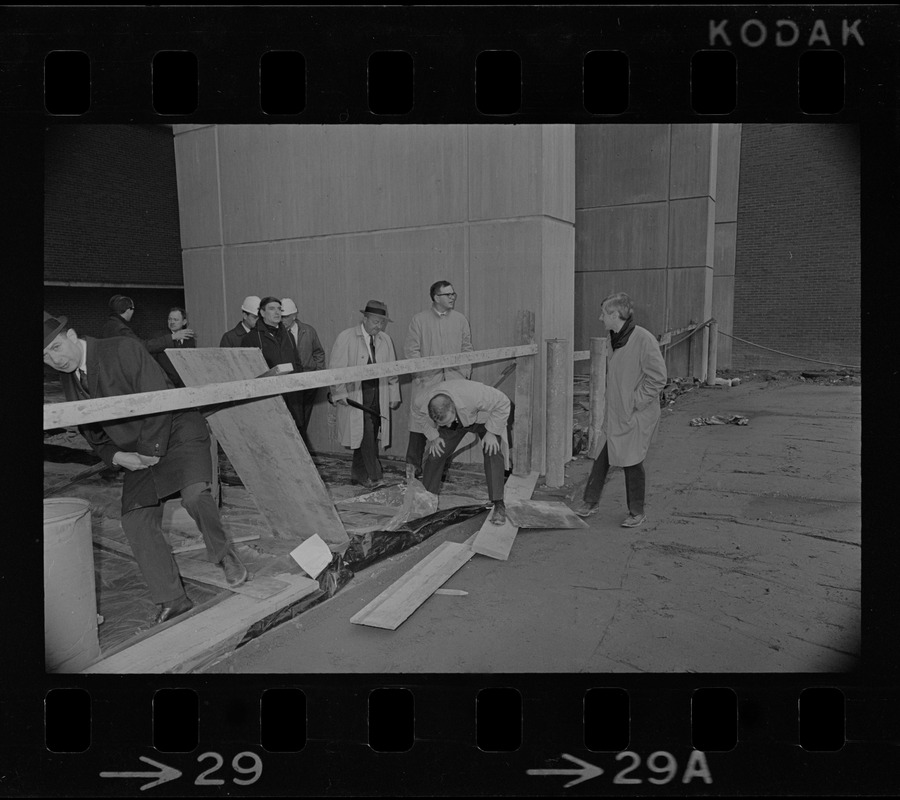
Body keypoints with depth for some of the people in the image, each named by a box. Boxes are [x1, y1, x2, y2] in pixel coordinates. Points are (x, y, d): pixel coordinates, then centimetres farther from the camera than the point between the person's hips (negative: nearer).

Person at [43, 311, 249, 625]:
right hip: (138, 452, 7)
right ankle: (171, 600, 5)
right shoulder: (68, 380, 6)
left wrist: (151, 449, -16)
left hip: (177, 432, -6)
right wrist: (116, 456, -6)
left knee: (194, 494, -29)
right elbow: (91, 431, 13)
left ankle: (222, 553, -1)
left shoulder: (123, 349, -16)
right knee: (136, 521, -6)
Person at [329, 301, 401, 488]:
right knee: (366, 432, -14)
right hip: (355, 397, -4)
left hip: (378, 398, 5)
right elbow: (336, 368, -4)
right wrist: (340, 393, -12)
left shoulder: (385, 340, 12)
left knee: (369, 436, 4)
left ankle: (358, 474, 18)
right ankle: (374, 475, -6)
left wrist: (394, 396, 10)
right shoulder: (346, 338, -3)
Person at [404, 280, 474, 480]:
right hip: (426, 381, -2)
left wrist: (465, 375, 2)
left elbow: (467, 350, 12)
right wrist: (425, 371, -8)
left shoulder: (460, 320, 10)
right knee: (420, 421, -3)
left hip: (454, 381, 2)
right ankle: (413, 465, 8)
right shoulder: (419, 320, 3)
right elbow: (411, 349, 1)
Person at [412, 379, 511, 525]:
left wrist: (491, 432, -26)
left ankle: (499, 505, -16)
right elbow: (419, 415, -5)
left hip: (483, 417, -3)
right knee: (435, 455, -6)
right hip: (457, 421, 3)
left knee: (493, 453, -23)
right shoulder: (424, 404, -33)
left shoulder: (473, 394, -47)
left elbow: (503, 403, -30)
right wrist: (433, 437, -9)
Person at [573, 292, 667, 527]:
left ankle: (637, 512, 23)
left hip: (636, 416, -7)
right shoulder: (614, 338, 7)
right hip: (615, 413, 7)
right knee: (603, 457, 12)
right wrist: (613, 401, 12)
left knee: (632, 462, 5)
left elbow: (657, 378, -18)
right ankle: (590, 501, 26)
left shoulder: (643, 339, -19)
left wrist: (635, 401, -16)